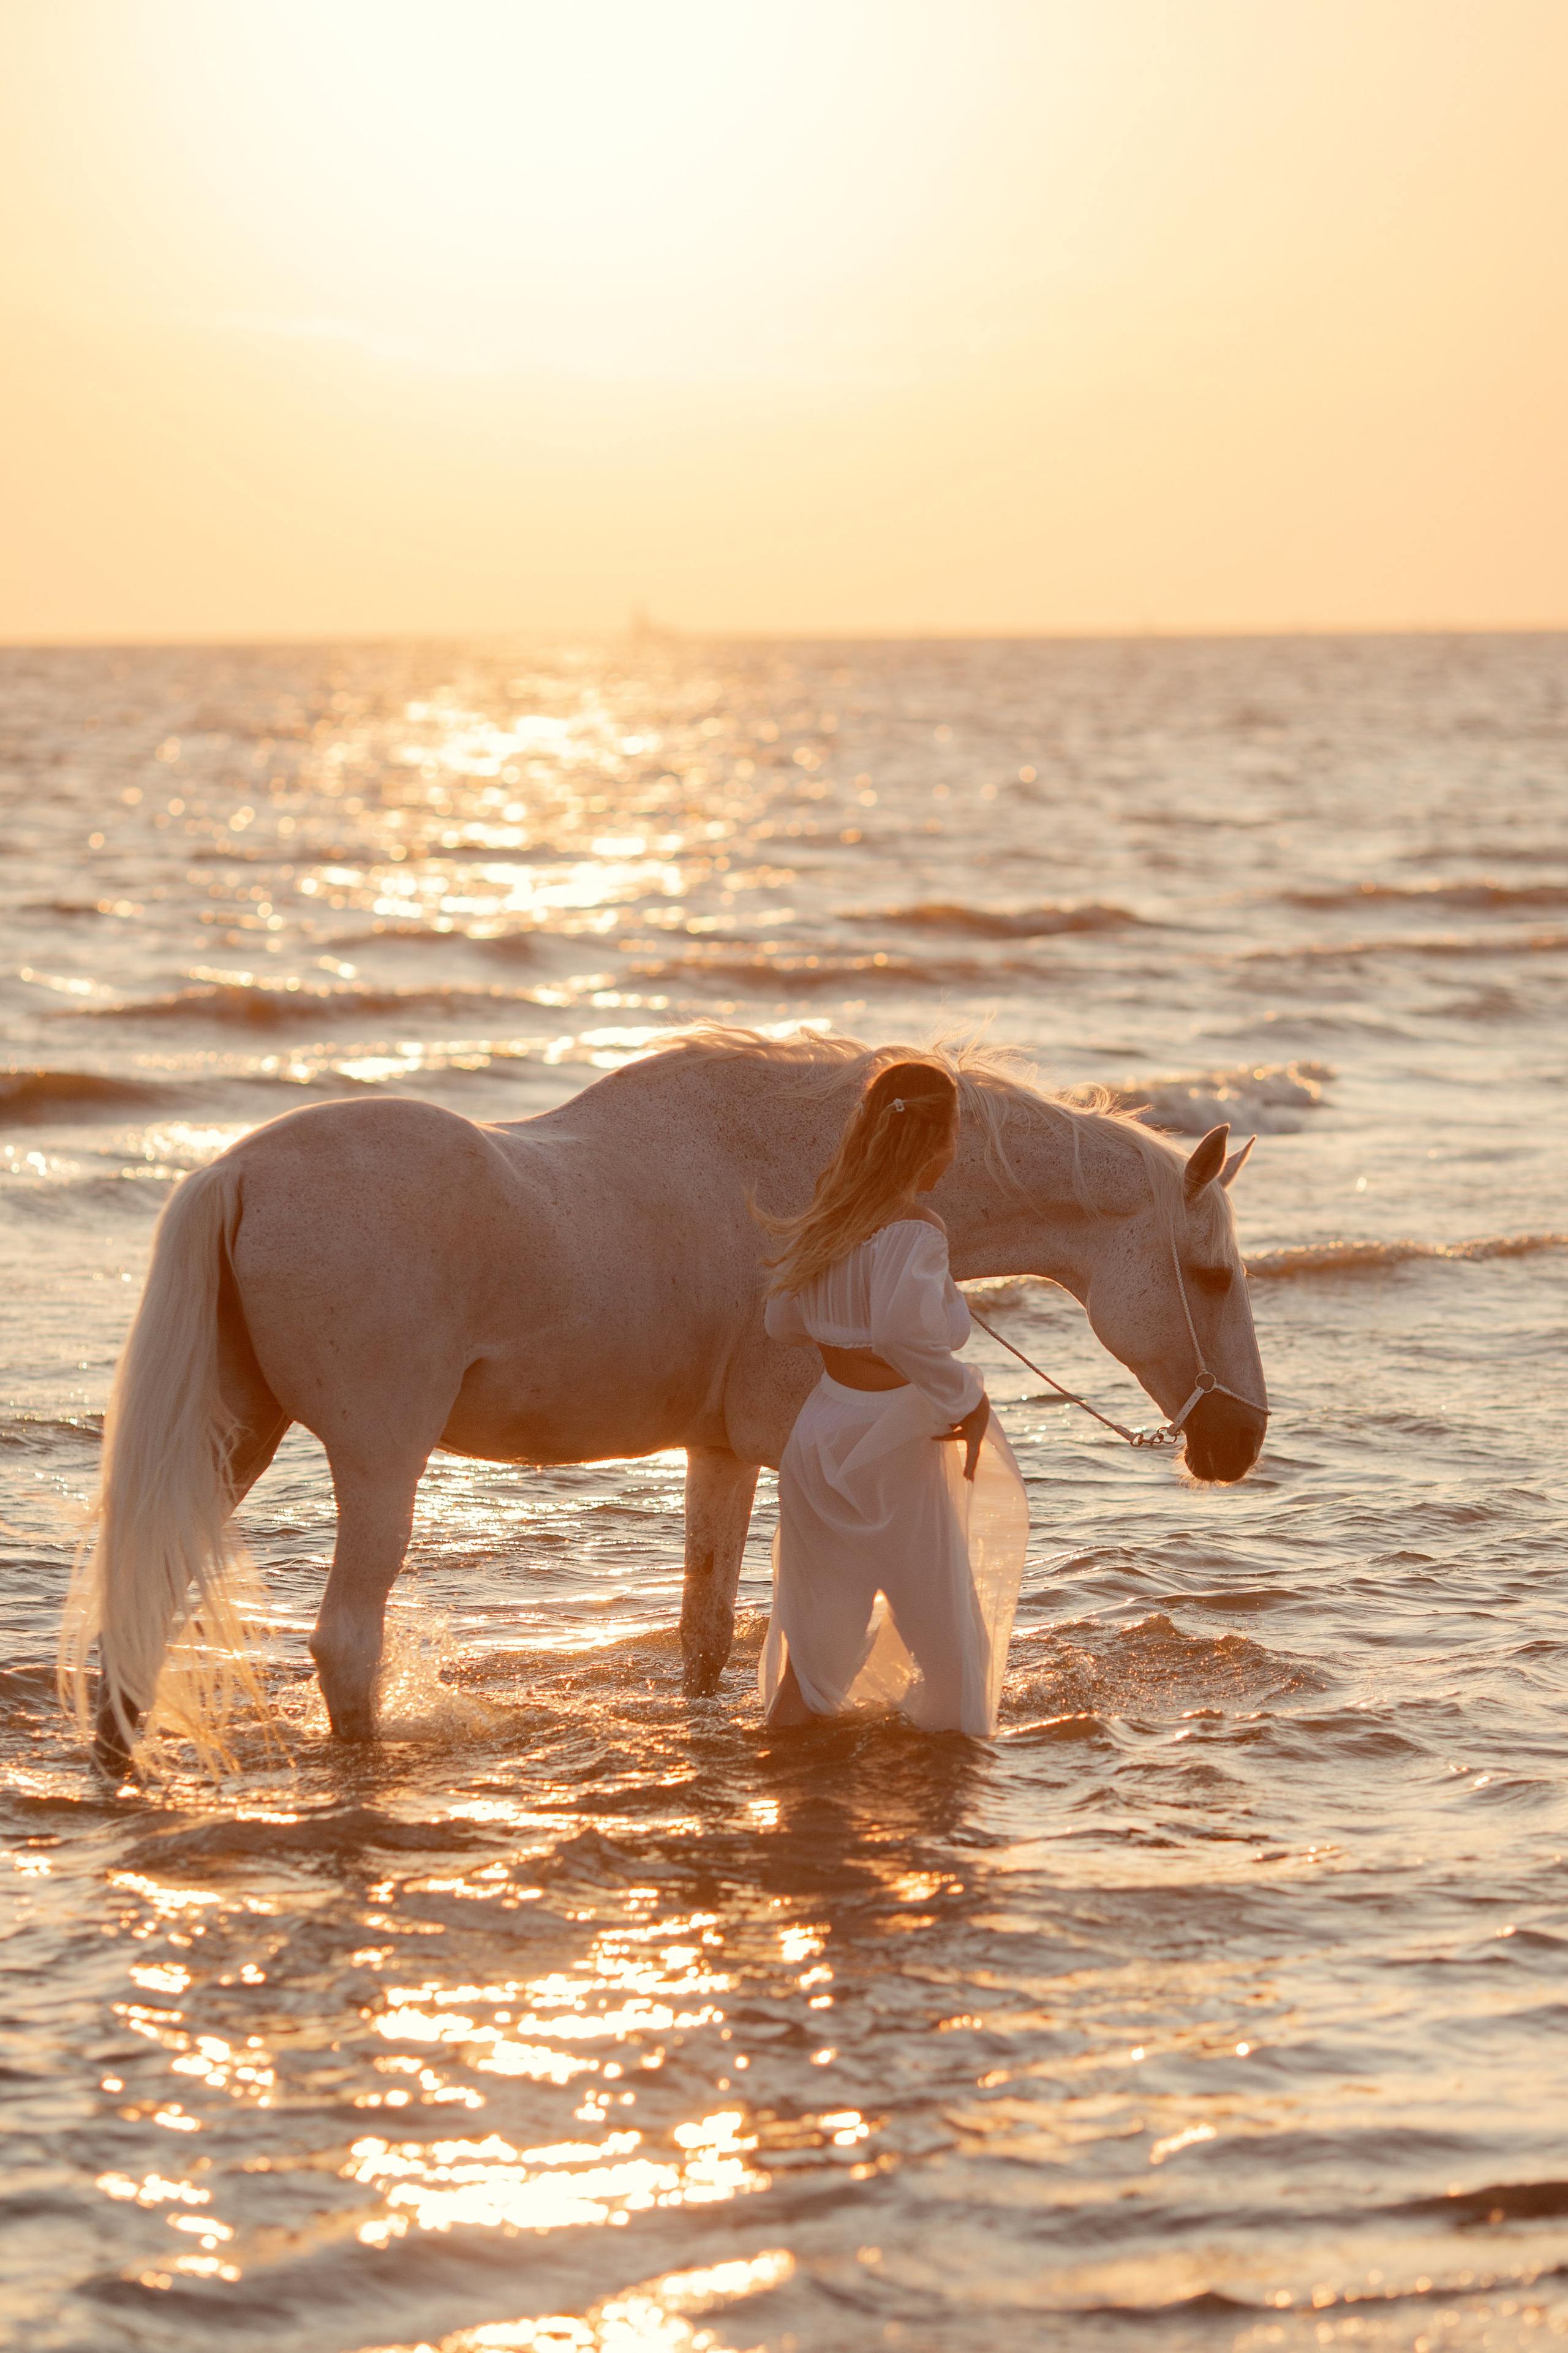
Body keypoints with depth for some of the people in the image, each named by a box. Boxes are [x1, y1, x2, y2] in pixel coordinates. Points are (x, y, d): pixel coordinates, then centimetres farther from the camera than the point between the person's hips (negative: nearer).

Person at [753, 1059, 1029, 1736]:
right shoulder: (915, 1230, -20)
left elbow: (783, 1323, 17)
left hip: (820, 1433, 8)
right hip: (893, 1450, -8)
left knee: (817, 1646, 18)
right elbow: (902, 1328, -39)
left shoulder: (826, 1224, 4)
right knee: (949, 1656, 9)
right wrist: (965, 1398, -26)